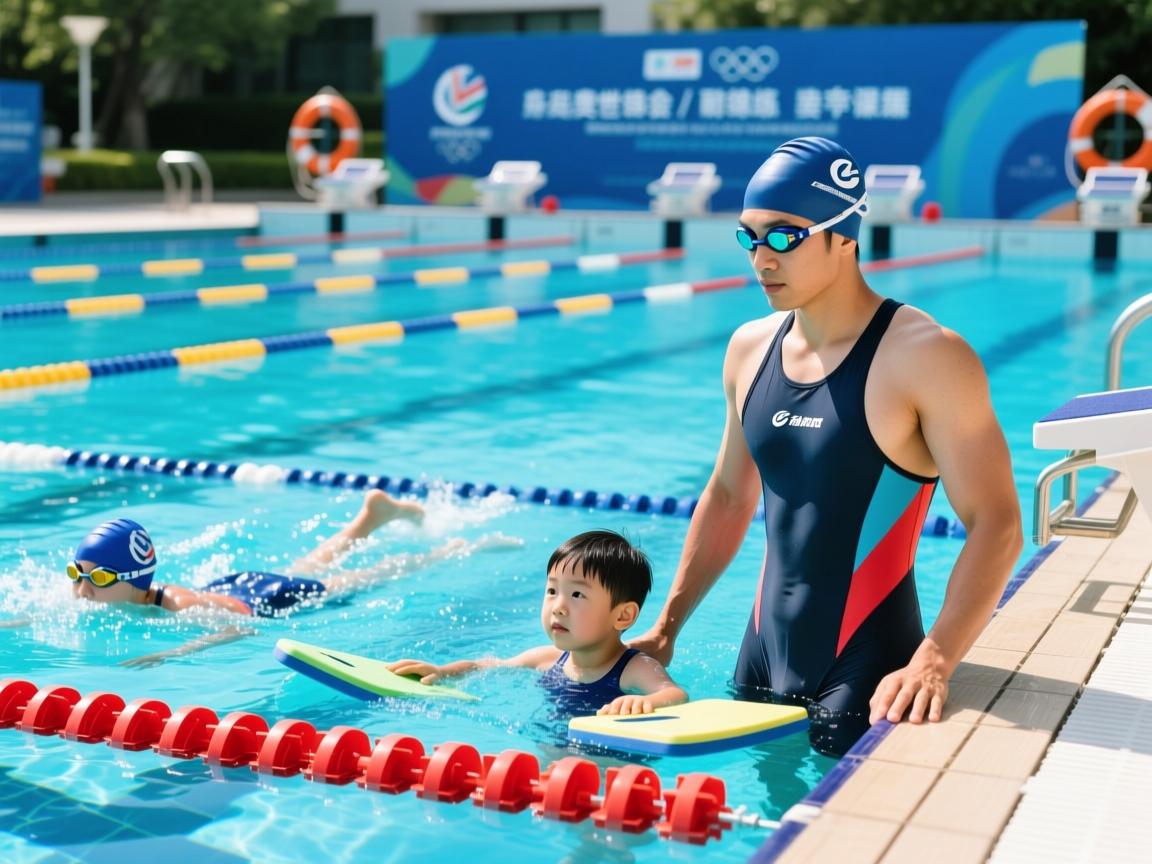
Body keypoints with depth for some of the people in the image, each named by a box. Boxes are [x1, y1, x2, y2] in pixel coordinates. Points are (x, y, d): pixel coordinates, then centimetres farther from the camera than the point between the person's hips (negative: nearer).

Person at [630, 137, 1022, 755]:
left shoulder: (926, 357, -15)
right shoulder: (750, 349, 5)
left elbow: (995, 525, -18)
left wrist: (933, 662, -30)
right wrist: (666, 627, 14)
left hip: (866, 674, -6)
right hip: (764, 659, 6)